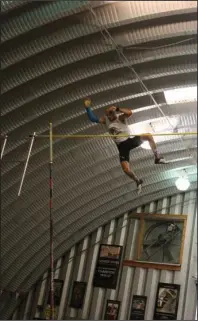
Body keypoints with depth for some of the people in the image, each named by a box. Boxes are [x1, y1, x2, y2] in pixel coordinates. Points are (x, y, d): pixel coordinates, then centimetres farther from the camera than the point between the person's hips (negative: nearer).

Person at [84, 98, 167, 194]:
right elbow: (93, 118, -2)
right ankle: (138, 181, 18)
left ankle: (157, 158, -10)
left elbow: (130, 112, -31)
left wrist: (117, 109, -35)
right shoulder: (105, 120, 3)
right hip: (122, 146, 2)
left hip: (130, 140, -2)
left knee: (149, 136, -25)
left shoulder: (121, 117, -11)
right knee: (126, 169, -12)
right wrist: (88, 107, -11)